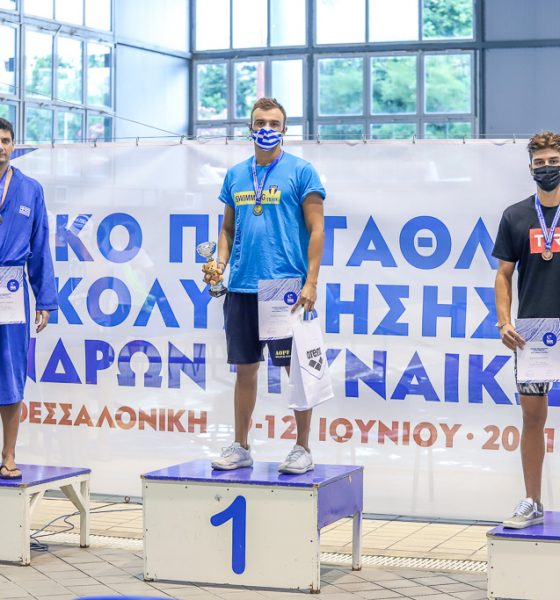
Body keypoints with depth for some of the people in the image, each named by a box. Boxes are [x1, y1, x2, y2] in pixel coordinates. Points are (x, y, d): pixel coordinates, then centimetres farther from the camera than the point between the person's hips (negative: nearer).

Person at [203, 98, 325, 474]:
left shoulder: (300, 171, -2)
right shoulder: (236, 175, 13)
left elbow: (316, 229, -5)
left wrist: (311, 283, -13)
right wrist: (220, 263, 1)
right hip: (242, 288, 5)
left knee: (296, 368, 1)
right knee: (245, 368, 11)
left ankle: (303, 449, 10)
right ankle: (241, 447, 19)